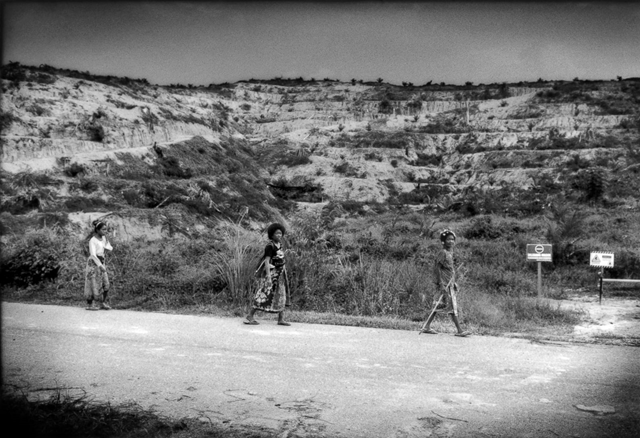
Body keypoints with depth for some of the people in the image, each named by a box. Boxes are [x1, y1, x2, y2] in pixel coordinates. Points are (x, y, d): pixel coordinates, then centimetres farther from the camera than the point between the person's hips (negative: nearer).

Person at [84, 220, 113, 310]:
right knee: (93, 284, -1)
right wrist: (100, 265, -29)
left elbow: (110, 248, 9)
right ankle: (89, 304, 10)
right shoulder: (93, 240, -14)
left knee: (105, 283, 3)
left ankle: (103, 303, 12)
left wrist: (104, 246, -11)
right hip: (93, 263, -7)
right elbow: (93, 254, -21)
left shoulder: (104, 238, 8)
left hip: (101, 262, 7)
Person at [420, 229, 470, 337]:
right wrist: (441, 284, -21)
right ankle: (459, 330, -4)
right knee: (452, 306, -7)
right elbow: (436, 268, -17)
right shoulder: (442, 253, -12)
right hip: (445, 284, -9)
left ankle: (427, 327, 15)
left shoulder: (450, 253, 16)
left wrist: (454, 283, 20)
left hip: (450, 284, 9)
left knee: (439, 306, 10)